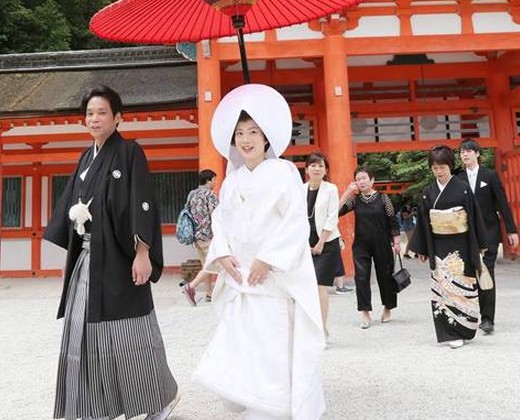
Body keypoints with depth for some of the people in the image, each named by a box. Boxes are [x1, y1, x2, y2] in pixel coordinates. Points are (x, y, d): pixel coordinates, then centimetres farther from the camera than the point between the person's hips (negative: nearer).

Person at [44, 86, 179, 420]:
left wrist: (143, 253, -21)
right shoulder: (87, 158, 15)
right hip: (87, 258, 7)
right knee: (86, 331, 9)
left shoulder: (130, 152, -6)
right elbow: (73, 205, 18)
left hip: (117, 257, -7)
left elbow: (143, 204, -14)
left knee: (127, 333, 1)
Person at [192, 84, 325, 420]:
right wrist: (222, 254, -5)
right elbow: (220, 220, 12)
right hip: (239, 278, 6)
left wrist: (268, 260, -16)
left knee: (274, 353, -1)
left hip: (275, 279, -5)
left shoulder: (283, 172, -5)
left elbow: (296, 223, -12)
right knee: (238, 348, 9)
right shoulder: (232, 180, 12)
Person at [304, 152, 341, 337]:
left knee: (320, 285, -7)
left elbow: (332, 219, -7)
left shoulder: (331, 189, -3)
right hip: (306, 244, 4)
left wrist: (321, 242, -10)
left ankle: (322, 328, 4)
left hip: (327, 243, -3)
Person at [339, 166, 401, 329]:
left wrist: (397, 242, -2)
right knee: (361, 277, -5)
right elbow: (337, 211, -11)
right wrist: (347, 192, -13)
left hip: (382, 244, -1)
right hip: (361, 245, 1)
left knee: (385, 276, 10)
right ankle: (365, 314, 3)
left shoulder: (383, 198, -3)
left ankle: (387, 309, 31)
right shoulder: (355, 199, 2)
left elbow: (393, 222, 0)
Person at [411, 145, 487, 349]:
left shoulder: (463, 188, -3)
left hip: (460, 245, -2)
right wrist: (422, 249, 8)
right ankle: (451, 332, 8)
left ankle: (461, 329, 17)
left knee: (461, 285, 2)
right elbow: (423, 222, 8)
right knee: (442, 286, 0)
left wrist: (478, 245, -2)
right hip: (439, 246, 2)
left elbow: (474, 217, -1)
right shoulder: (428, 192, 5)